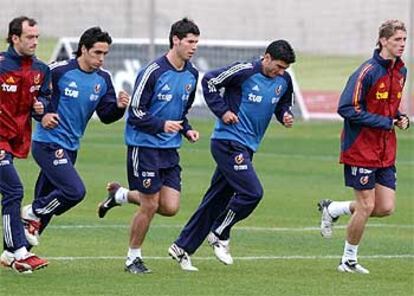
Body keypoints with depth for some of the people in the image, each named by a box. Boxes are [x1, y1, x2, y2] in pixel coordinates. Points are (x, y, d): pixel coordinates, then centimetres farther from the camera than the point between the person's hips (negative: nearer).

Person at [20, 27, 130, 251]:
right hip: (48, 144, -7)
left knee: (46, 200, 8)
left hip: (70, 148, 7)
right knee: (75, 191, -20)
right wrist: (42, 115, -21)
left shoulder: (103, 79, 5)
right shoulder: (58, 71, -14)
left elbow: (106, 115, 7)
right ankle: (32, 214, 2)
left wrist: (119, 106, -13)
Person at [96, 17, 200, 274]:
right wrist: (162, 125, -27)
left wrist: (187, 129, 4)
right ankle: (133, 258, 15)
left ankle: (121, 195, 22)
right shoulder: (153, 72, -16)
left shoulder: (191, 75, 7)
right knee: (150, 206, -5)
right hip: (144, 145, -7)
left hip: (170, 149, 7)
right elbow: (135, 113, -14)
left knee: (170, 207, -2)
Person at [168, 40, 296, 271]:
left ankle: (183, 247, 16)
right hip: (228, 142, -8)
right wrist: (222, 111, -13)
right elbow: (209, 81, -9)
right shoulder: (244, 71, -15)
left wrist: (286, 115, 1)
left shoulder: (284, 80, 7)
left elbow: (283, 104, 23)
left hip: (246, 147, 8)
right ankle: (220, 234, 3)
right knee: (252, 192, -16)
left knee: (218, 199, 9)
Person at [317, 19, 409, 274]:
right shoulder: (368, 71, -17)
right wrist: (385, 122, -20)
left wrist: (400, 118, 2)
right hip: (361, 150, -8)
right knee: (366, 207, -4)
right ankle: (349, 260, 14)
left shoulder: (401, 71, 9)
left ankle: (332, 209, 23)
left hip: (385, 152, 8)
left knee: (386, 208, 2)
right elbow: (346, 108, -21)